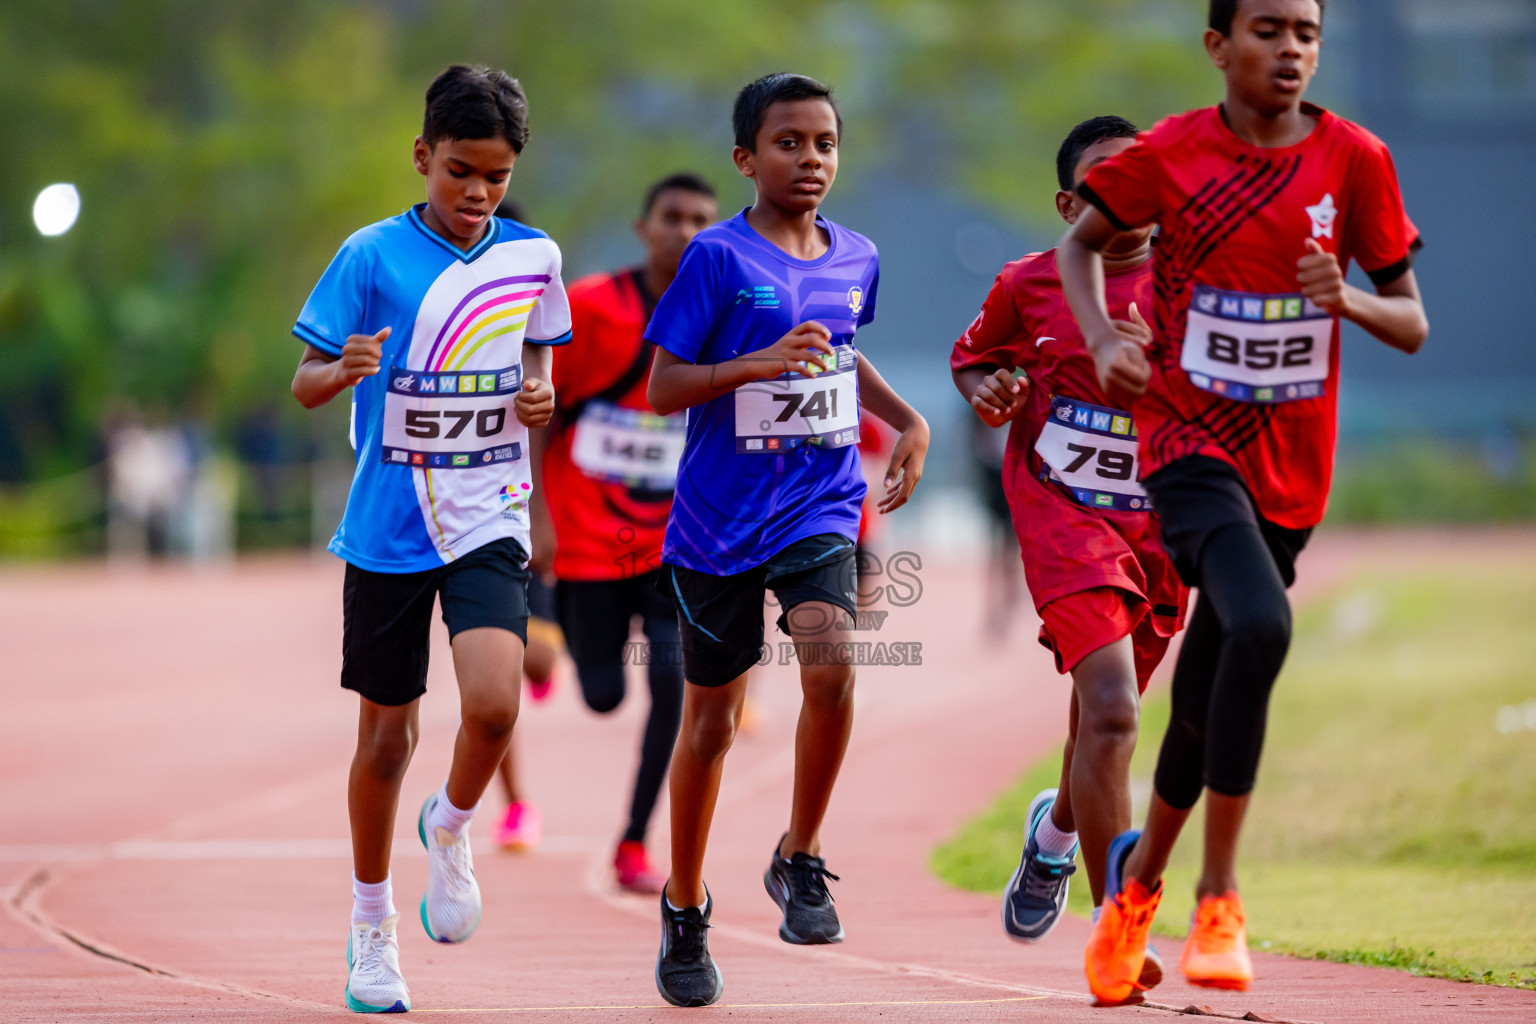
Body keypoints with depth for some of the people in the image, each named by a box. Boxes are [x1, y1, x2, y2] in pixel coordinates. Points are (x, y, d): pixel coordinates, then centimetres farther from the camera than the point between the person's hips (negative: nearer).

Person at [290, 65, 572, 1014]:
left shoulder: (534, 257, 2)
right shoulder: (373, 256, -8)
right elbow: (304, 381, -5)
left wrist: (540, 393, -5)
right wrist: (345, 371, -28)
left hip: (489, 518, 1)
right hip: (389, 523, -1)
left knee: (493, 703, -20)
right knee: (388, 729, 7)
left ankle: (451, 828, 13)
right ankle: (373, 926, 26)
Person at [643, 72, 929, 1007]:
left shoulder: (857, 259, 6)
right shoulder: (719, 258, -9)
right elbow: (662, 388, -10)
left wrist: (907, 419, 13)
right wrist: (760, 363, -23)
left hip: (820, 508, 3)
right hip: (720, 519, -3)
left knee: (831, 666, -24)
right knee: (712, 718, 7)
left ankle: (800, 860, -3)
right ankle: (685, 909, 27)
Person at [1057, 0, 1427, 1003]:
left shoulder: (1355, 160, -2)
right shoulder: (1171, 155, -5)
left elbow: (1413, 327, 3)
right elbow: (1082, 240, 13)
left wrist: (1348, 300, -18)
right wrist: (1102, 338, -5)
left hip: (1290, 467, 3)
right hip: (1191, 442, -3)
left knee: (1206, 695, 12)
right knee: (1260, 625, -28)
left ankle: (1139, 882, 36)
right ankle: (1219, 897, -19)